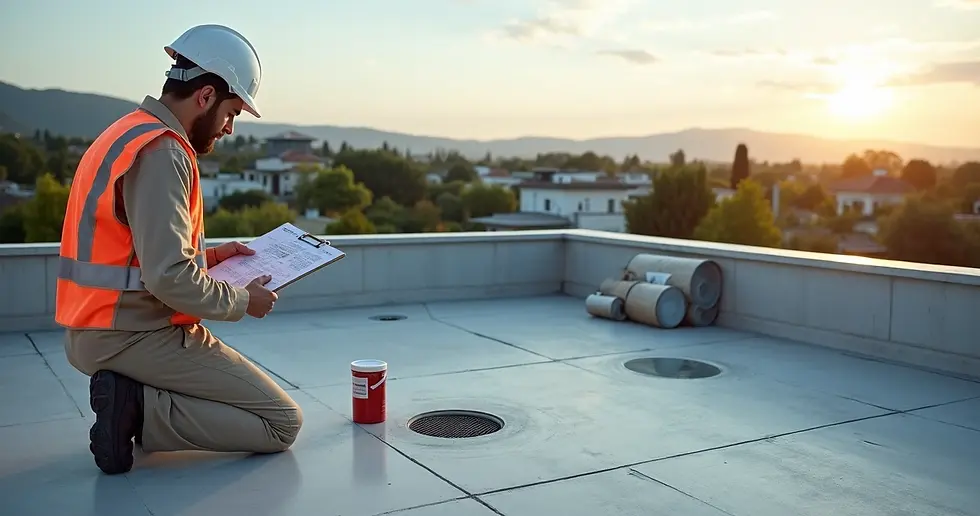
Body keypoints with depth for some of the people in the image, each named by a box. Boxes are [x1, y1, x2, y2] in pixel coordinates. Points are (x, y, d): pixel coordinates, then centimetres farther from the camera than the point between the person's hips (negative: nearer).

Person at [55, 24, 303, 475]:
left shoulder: (126, 135, 13)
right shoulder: (162, 151, -19)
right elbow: (168, 276, -26)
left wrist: (209, 255, 14)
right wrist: (243, 301, -10)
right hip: (137, 337, -10)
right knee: (283, 422, -6)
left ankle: (133, 397, 9)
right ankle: (138, 409, -13)